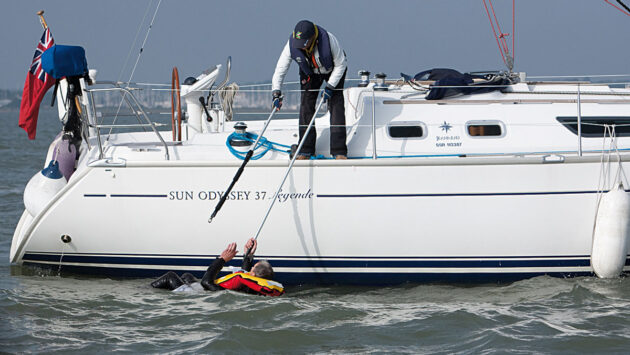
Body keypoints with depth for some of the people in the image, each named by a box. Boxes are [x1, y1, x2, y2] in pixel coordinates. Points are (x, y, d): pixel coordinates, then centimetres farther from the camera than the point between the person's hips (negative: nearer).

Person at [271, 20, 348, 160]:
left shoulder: (328, 40, -38)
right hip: (310, 73, 3)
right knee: (306, 105, -9)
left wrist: (330, 87, -25)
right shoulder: (292, 45, -30)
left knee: (336, 105, -14)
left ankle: (339, 152, -14)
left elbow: (340, 64, -23)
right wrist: (276, 93, -29)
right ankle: (305, 150, -2)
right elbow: (280, 69, -20)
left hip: (333, 71, -3)